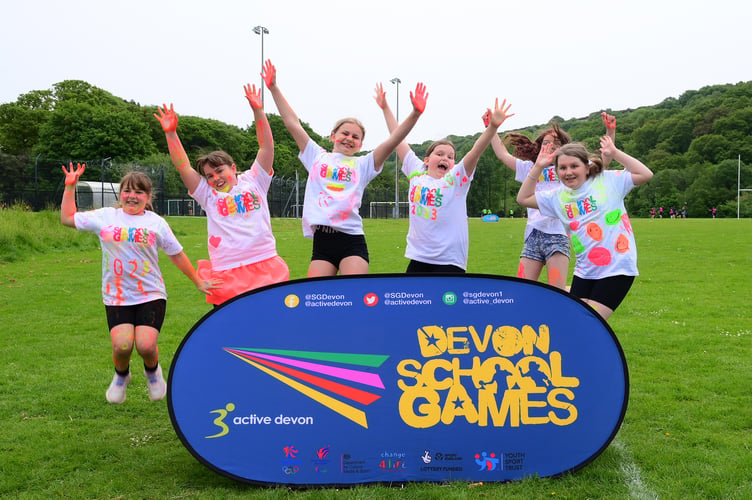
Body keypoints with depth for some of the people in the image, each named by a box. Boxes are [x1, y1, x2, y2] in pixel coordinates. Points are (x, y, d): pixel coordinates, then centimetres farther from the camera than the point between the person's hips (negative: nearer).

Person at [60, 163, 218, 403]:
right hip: (116, 298, 1)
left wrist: (198, 282, 16)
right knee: (122, 345, -19)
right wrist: (70, 187, 9)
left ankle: (152, 371, 21)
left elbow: (177, 255, 13)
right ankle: (121, 375, 18)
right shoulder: (106, 217, 7)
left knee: (146, 346, -17)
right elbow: (67, 218, 16)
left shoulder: (156, 223, 5)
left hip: (151, 295, -1)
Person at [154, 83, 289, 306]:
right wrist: (171, 133, -4)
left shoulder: (253, 181, 11)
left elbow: (267, 147, 5)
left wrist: (258, 112, -2)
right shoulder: (208, 195, 13)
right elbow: (183, 167, 5)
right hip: (227, 275, 1)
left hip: (265, 268, 0)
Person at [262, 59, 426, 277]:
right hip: (321, 242, 2)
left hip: (351, 241, -1)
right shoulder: (317, 157, 17)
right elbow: (293, 124, 14)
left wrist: (415, 114, -11)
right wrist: (274, 88, 10)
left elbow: (392, 142, 1)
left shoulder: (363, 165, 13)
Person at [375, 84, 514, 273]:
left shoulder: (457, 178, -2)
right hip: (418, 257, 4)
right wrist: (385, 108, 14)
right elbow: (398, 138, 10)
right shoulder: (416, 172, 5)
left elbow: (476, 151, -17)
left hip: (449, 262, -4)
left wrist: (492, 126, -31)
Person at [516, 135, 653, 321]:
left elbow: (645, 174, -8)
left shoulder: (608, 181, -3)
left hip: (617, 269, -5)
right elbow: (523, 198, 13)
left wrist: (615, 153, -9)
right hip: (584, 271, 5)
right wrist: (538, 167, 5)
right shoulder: (558, 196, 9)